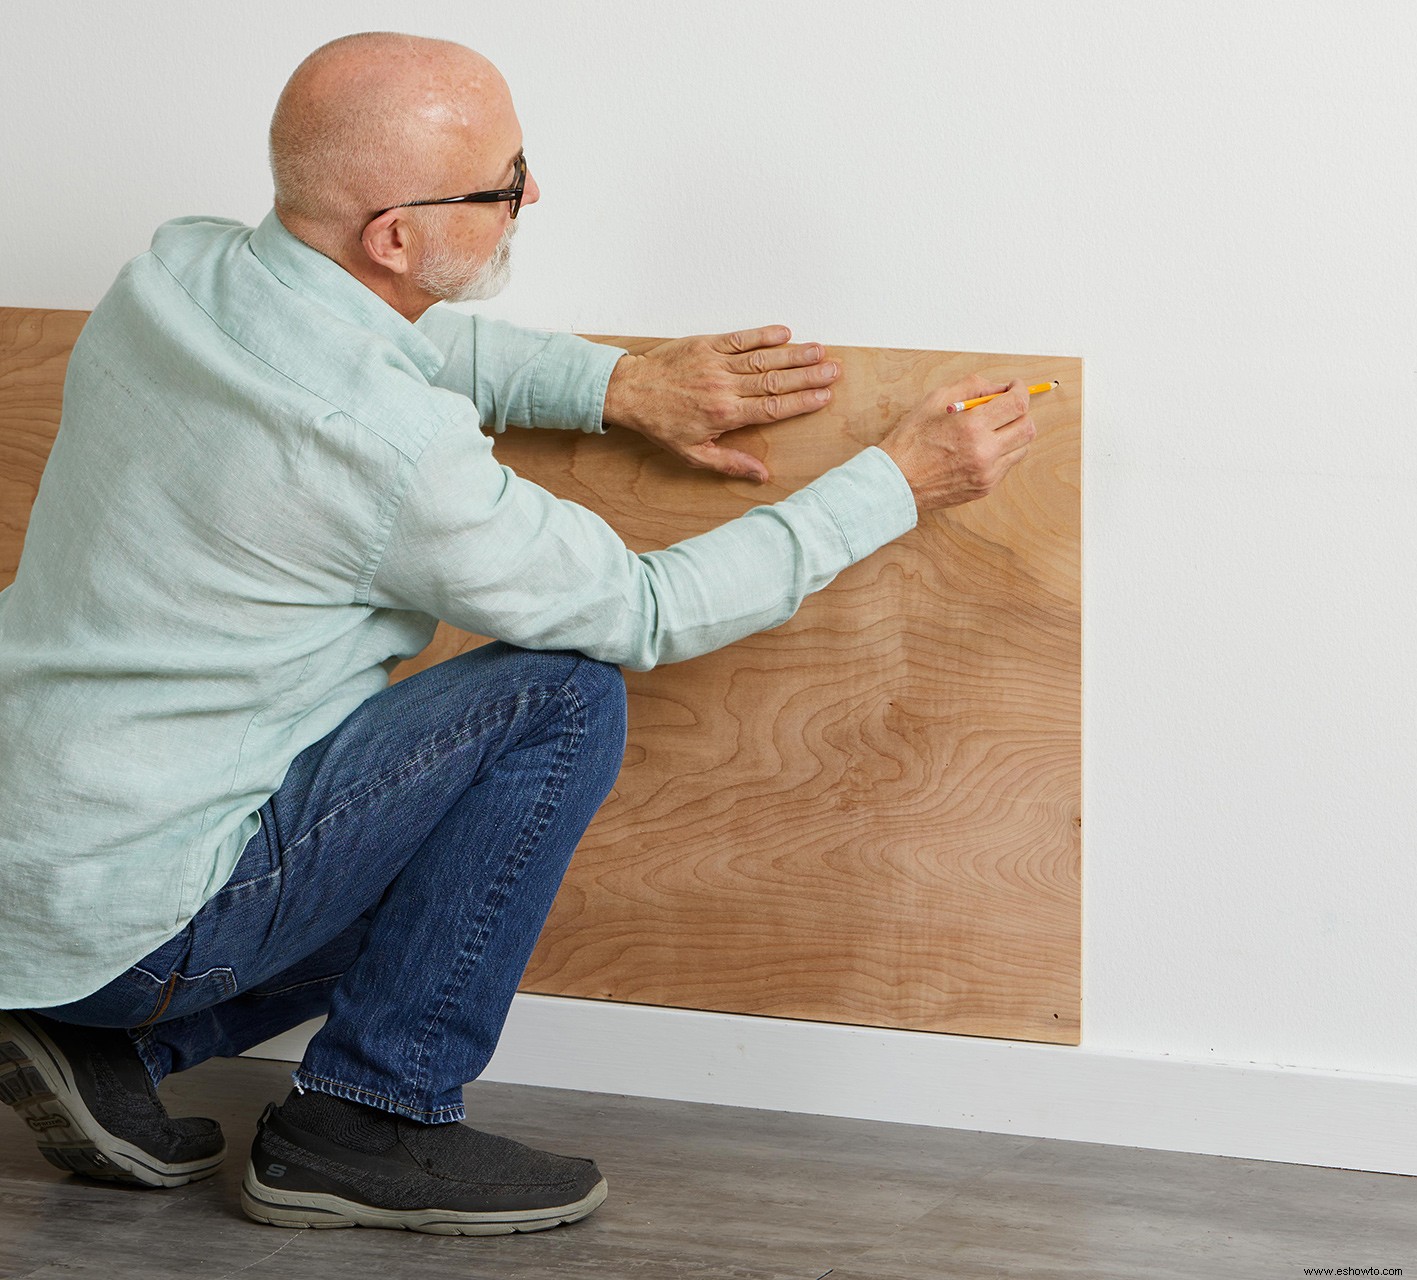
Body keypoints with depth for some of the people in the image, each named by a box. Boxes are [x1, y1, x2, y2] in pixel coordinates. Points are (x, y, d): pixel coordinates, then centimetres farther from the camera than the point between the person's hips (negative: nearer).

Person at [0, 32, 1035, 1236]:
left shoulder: (176, 268, -1)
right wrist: (897, 483, -1)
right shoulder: (386, 450, -25)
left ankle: (101, 1049, 14)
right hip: (130, 925, -9)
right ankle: (363, 1122, -3)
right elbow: (645, 612, -9)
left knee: (457, 867, 25)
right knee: (561, 697, -10)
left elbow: (389, 340, 21)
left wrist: (613, 383, 9)